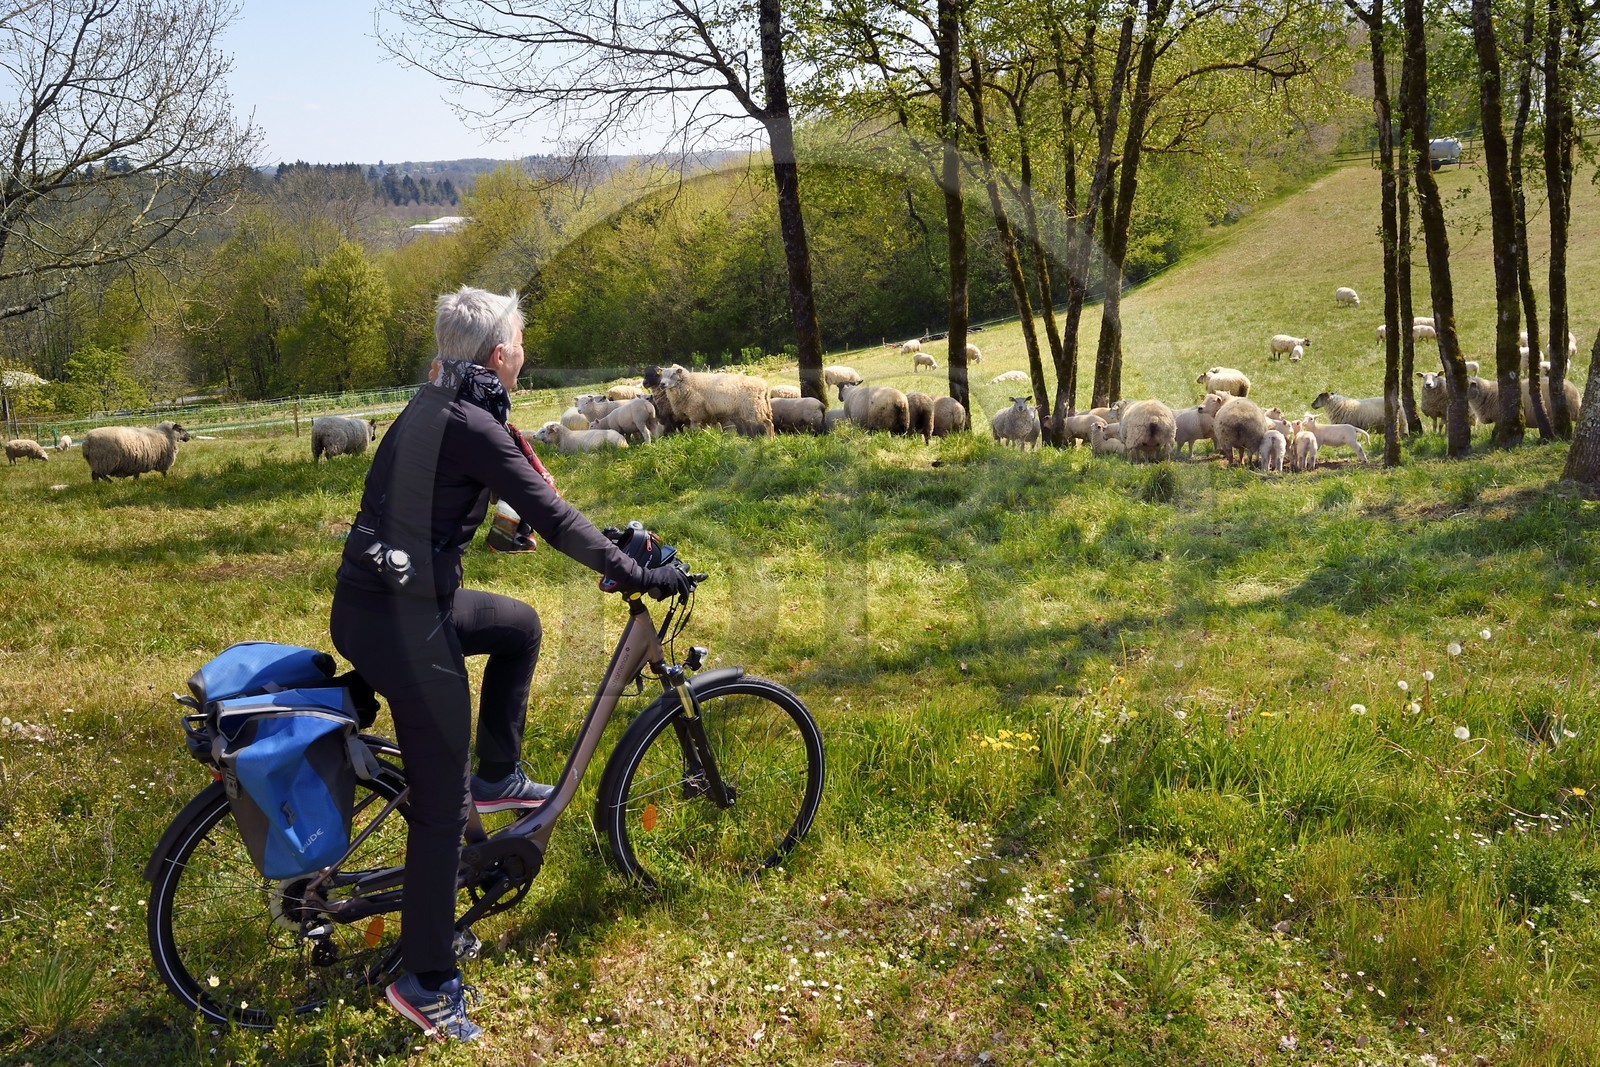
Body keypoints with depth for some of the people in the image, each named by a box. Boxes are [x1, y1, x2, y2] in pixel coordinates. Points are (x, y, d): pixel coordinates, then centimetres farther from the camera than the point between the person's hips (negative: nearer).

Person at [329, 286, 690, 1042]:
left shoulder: (430, 406, 11)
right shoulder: (472, 425, -17)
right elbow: (550, 516, -19)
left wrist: (503, 520, 41)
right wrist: (635, 574, -10)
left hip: (368, 602, 9)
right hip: (403, 624, -9)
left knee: (519, 625, 28)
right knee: (441, 804, -1)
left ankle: (496, 777, 32)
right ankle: (426, 983, 10)